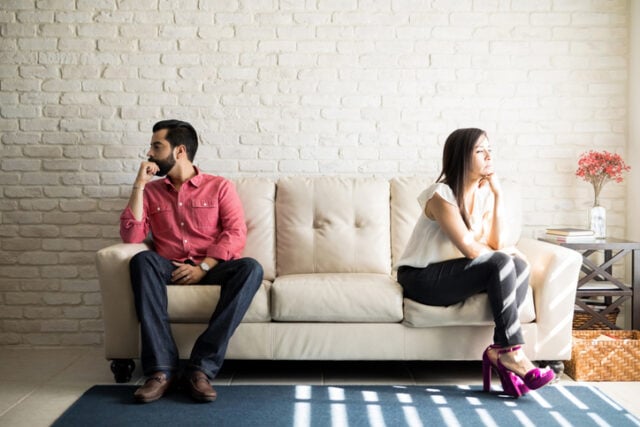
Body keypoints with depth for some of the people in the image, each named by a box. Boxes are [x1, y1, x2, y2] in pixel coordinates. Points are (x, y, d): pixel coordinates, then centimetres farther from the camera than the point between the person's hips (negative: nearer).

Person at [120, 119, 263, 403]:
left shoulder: (220, 187, 9)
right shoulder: (150, 192, 15)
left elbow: (236, 235, -4)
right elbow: (131, 237, 0)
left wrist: (203, 267, -17)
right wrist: (139, 185, -2)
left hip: (212, 269, -1)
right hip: (170, 270, 1)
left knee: (251, 268, -32)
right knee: (142, 260, -32)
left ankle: (201, 367, -35)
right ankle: (161, 369, -36)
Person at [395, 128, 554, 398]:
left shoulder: (483, 193, 5)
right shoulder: (442, 195, -18)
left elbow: (493, 244, -6)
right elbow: (469, 248, -21)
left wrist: (497, 196, -10)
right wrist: (503, 259, -5)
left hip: (452, 274, 7)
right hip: (423, 278, -7)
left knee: (520, 266, -17)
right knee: (501, 264, -26)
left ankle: (499, 351, -20)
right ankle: (510, 353, -22)